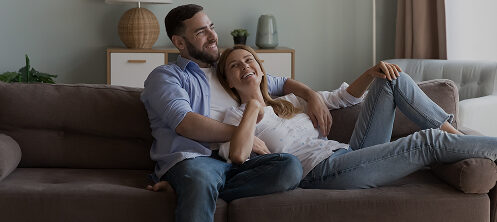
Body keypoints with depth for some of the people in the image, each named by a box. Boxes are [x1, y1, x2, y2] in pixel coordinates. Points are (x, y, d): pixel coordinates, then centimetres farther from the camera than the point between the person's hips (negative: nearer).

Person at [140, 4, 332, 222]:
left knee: (290, 166, -28)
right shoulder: (164, 76, 12)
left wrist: (312, 96, 20)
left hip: (236, 160, 7)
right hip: (193, 158, -6)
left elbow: (281, 83, 41)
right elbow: (185, 123, -6)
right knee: (200, 181, -44)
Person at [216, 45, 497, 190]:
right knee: (427, 142, -21)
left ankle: (456, 134, -1)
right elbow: (237, 155, -16)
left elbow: (344, 97, 29)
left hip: (348, 154, 8)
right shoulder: (236, 116, 7)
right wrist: (253, 106, -7)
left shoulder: (291, 102, 27)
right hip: (320, 170, -8)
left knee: (393, 80, 4)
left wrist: (371, 74, 11)